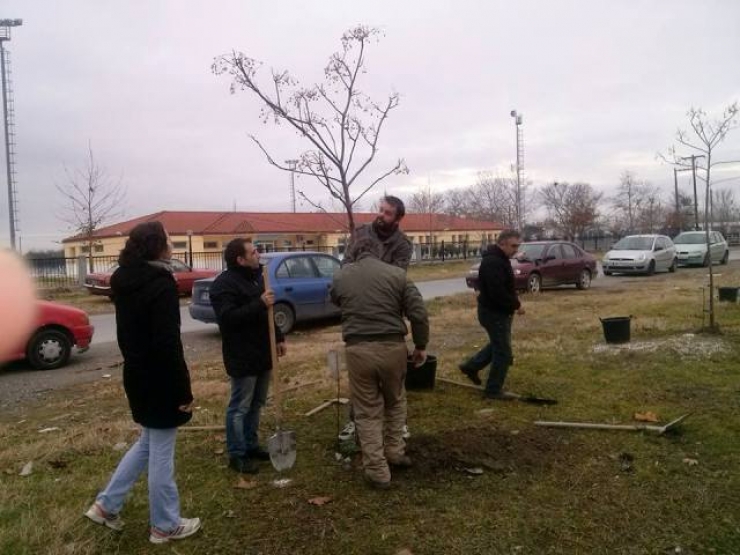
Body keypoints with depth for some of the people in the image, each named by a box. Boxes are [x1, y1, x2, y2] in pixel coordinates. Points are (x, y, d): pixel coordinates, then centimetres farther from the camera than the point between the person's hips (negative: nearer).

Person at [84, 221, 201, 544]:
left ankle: (106, 505, 30)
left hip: (137, 375, 9)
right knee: (161, 451, 5)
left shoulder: (125, 282, 7)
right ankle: (165, 525, 21)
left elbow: (129, 333, 14)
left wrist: (136, 363, 21)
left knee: (148, 443, 24)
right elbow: (168, 344, -23)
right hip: (159, 381, -9)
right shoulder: (161, 285, -20)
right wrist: (184, 390, -17)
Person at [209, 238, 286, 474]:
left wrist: (279, 337, 16)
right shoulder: (224, 284, -16)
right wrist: (260, 303, -29)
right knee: (239, 407, 0)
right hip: (242, 356, -9)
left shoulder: (255, 277, 13)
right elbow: (228, 317, -27)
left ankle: (251, 445, 30)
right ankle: (237, 455, 11)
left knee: (256, 404, 17)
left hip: (262, 352, 9)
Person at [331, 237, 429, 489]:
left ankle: (377, 471, 13)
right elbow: (418, 313, -2)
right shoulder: (396, 273, 2)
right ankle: (395, 452, 33)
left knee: (367, 411, 10)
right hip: (392, 346, 0)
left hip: (358, 349, 0)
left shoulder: (340, 276, 7)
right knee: (395, 401, 24)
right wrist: (421, 345, 9)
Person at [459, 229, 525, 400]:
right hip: (494, 312, -10)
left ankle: (471, 366, 34)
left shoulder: (499, 259, 11)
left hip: (498, 311, 10)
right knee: (503, 352, -1)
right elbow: (498, 293, -30)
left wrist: (514, 301, 7)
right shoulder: (493, 262, -24)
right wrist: (516, 305, -18)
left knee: (498, 345, 24)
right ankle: (494, 390, 11)